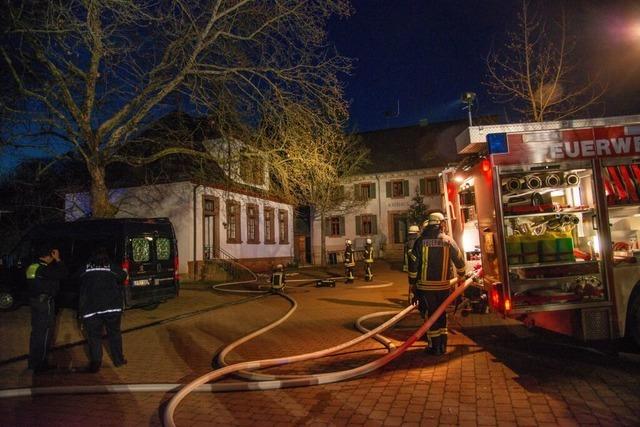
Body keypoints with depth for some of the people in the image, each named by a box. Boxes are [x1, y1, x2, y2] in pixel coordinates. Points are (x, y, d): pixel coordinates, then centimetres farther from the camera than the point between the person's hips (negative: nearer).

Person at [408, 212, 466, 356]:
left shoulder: (420, 241, -6)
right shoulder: (448, 241, -1)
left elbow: (413, 263, -6)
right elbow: (460, 260, 7)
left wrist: (412, 282, 4)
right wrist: (461, 275, 27)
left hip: (425, 285, -2)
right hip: (444, 285, 2)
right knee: (442, 313, 16)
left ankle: (435, 346, 12)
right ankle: (442, 345, 23)